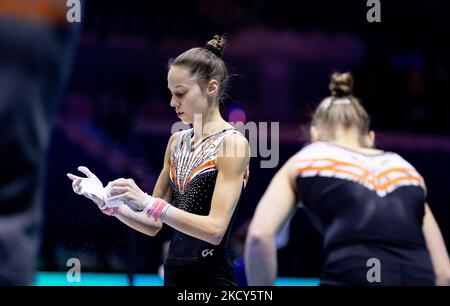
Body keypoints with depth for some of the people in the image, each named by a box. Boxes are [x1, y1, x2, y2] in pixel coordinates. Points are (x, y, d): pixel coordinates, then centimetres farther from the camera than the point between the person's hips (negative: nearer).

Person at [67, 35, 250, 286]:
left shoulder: (232, 142, -9)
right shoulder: (177, 142, 11)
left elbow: (215, 229, -18)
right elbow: (154, 225, 12)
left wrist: (147, 202, -24)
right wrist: (109, 202, -4)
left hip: (212, 277, -6)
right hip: (174, 273, 6)